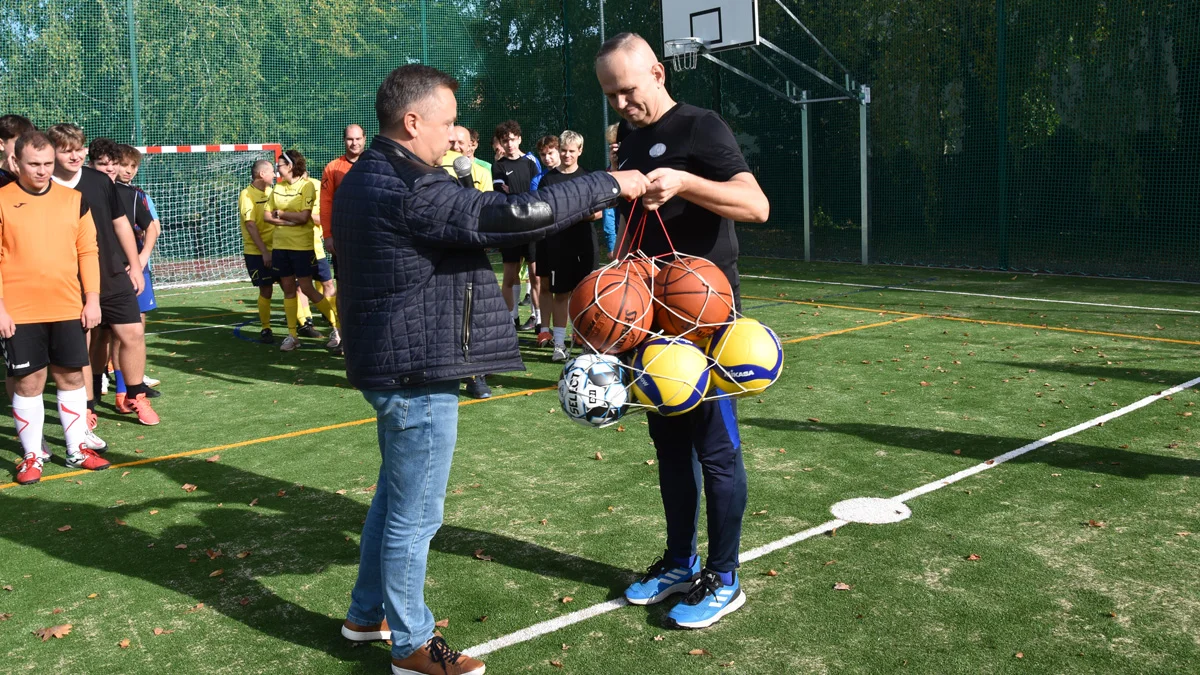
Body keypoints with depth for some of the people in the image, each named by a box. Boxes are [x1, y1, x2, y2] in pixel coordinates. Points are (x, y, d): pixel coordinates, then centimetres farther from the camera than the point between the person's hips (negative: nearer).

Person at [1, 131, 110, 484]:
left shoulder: (74, 200, 6)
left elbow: (87, 251, 8)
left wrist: (92, 298, 3)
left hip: (68, 309, 3)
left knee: (71, 377, 9)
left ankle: (77, 449, 20)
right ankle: (32, 455, 16)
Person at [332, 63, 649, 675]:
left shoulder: (364, 179, 10)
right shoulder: (410, 190, -24)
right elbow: (519, 214, -25)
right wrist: (611, 185, -16)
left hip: (391, 365, 11)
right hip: (418, 372, -11)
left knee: (395, 495, 24)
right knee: (415, 514, 3)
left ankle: (366, 613, 39)